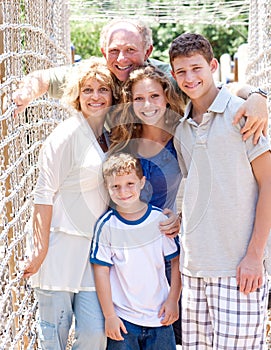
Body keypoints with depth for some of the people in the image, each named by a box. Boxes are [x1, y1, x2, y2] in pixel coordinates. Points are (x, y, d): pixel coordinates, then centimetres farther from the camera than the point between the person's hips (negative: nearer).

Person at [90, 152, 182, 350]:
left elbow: (177, 260, 5)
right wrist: (109, 315, -5)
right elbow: (101, 271, -4)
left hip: (159, 316, 2)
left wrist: (173, 300, 1)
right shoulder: (106, 226, -6)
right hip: (122, 318, -1)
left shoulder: (160, 219, -2)